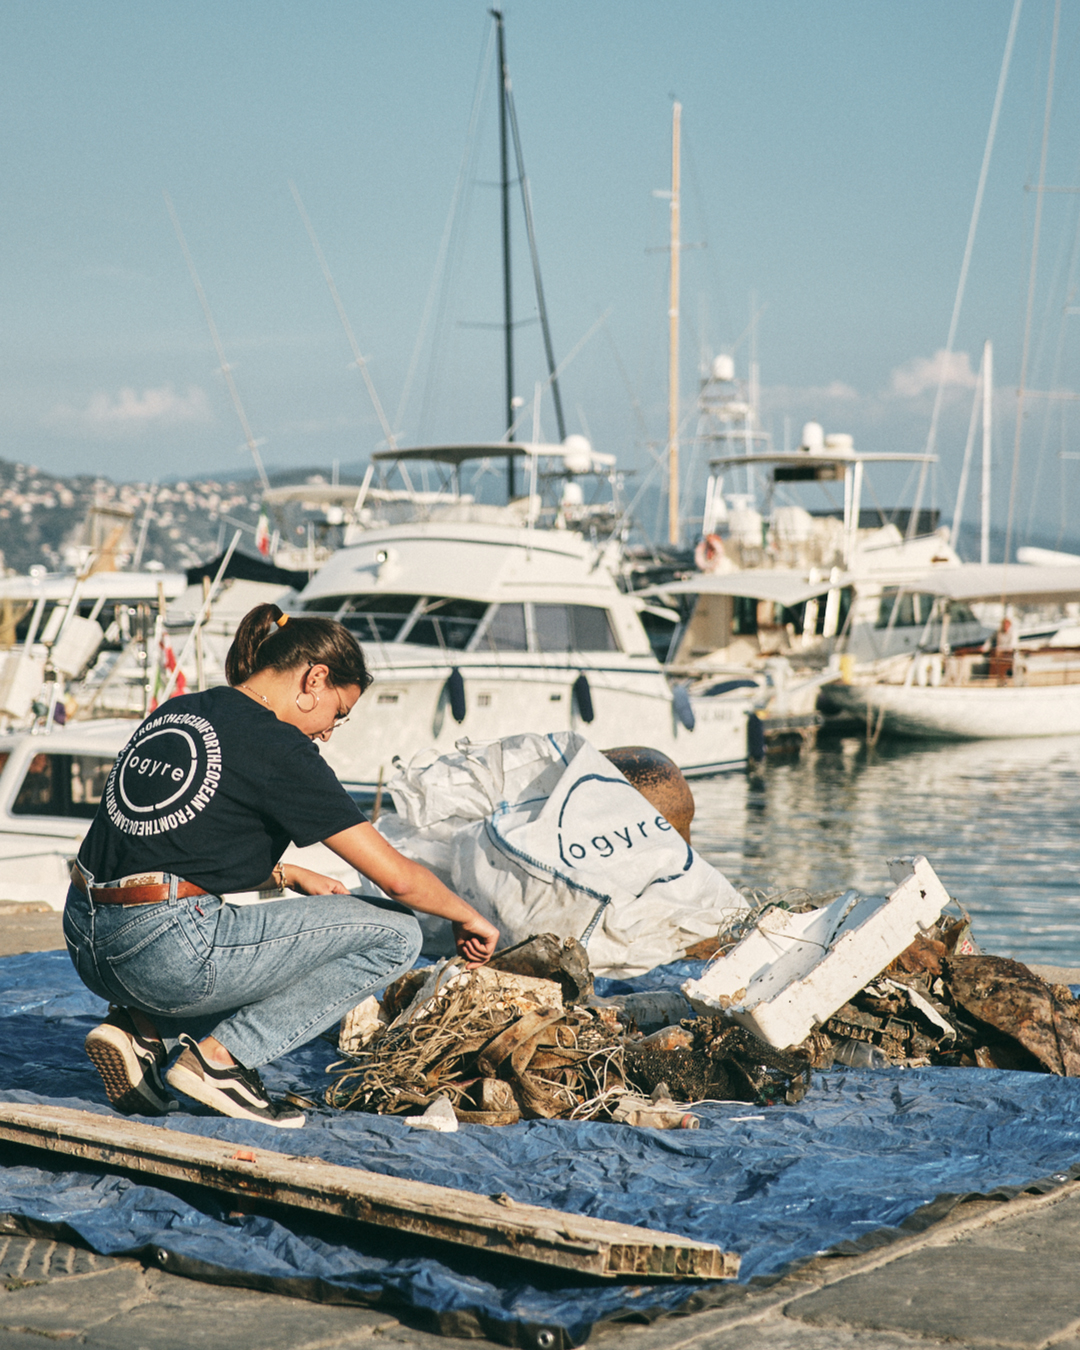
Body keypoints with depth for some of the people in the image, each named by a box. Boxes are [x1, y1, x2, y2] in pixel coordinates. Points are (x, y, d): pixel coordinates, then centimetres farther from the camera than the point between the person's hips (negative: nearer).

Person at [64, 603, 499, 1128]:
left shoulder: (175, 712, 16)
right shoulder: (278, 747, -6)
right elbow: (397, 876, -5)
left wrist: (289, 875, 23)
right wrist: (467, 917, 13)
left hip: (86, 944, 9)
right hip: (162, 952, -9)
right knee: (395, 934, 1)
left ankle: (142, 1031, 11)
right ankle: (221, 1055, -4)